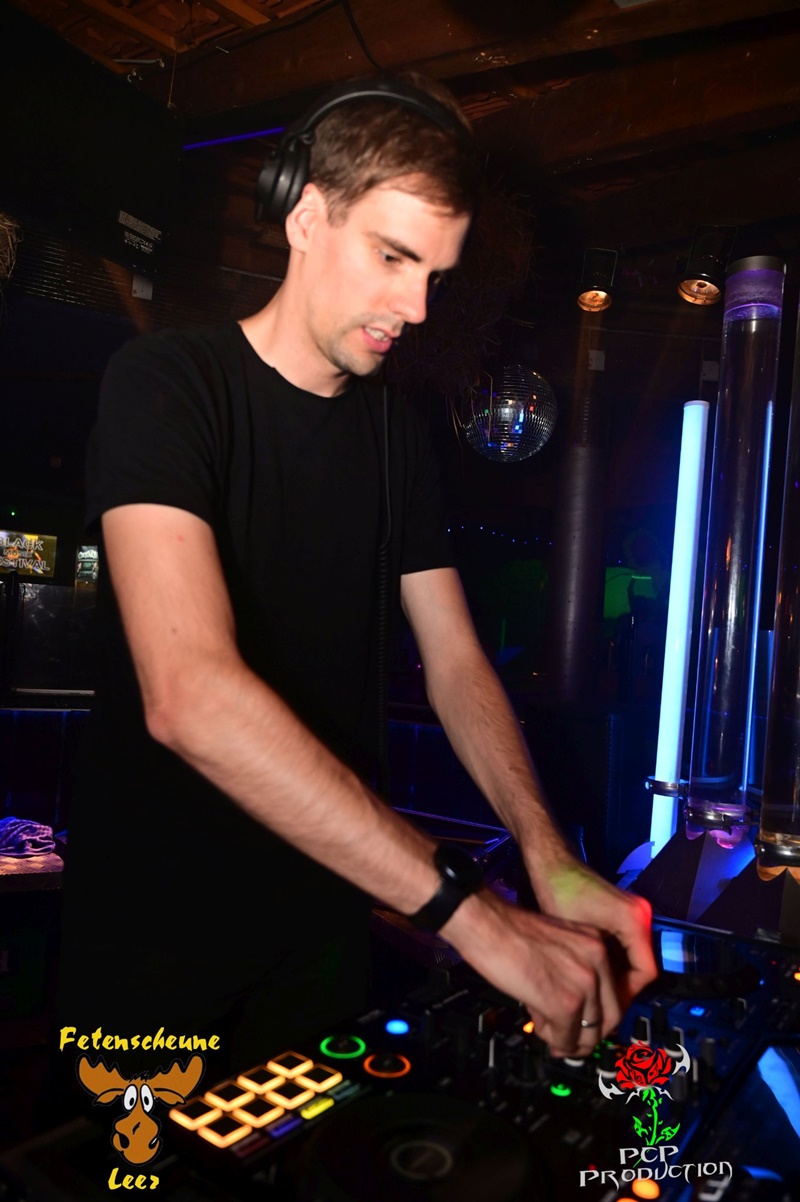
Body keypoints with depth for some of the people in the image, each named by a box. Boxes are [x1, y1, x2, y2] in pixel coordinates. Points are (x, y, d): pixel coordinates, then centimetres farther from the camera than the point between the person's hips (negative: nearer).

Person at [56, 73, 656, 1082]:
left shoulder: (398, 437, 4)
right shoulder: (168, 381, -17)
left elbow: (455, 662, 1)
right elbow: (186, 693, -31)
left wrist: (548, 858, -16)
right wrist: (470, 913, -33)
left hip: (324, 913, 6)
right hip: (153, 924, -5)